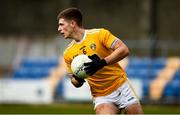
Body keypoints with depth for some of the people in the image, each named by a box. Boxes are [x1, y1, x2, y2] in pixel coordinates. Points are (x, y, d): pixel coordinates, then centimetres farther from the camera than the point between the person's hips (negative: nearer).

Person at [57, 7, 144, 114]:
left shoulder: (99, 34, -8)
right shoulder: (68, 53, 4)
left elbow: (124, 50, -15)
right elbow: (75, 82, 12)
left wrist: (103, 63, -25)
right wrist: (77, 80, -12)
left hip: (120, 87, -2)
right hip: (101, 96, 2)